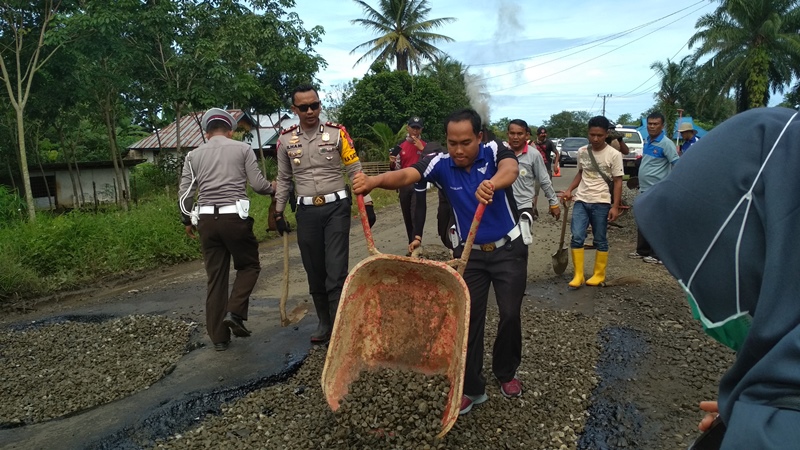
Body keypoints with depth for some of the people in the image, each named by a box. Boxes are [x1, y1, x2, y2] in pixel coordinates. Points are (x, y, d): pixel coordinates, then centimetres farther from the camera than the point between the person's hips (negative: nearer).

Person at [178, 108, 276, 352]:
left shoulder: (194, 155, 12)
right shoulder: (242, 148, 4)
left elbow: (185, 193, 8)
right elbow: (258, 184, 0)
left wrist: (187, 220, 22)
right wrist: (273, 188, 21)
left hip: (206, 219, 4)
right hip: (235, 217, -3)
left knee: (215, 278, 11)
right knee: (249, 266, 17)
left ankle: (219, 336, 15)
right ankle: (234, 312, -3)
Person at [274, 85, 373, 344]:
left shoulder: (337, 133, -3)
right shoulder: (286, 139, 4)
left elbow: (355, 170, 0)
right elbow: (283, 179, 14)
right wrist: (279, 213, 13)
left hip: (336, 208, -3)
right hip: (307, 212, 3)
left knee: (336, 271, -7)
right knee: (314, 272, 10)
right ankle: (324, 323, 25)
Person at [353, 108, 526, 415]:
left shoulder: (495, 151, -15)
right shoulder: (441, 164, -12)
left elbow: (510, 169, -38)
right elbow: (406, 175, -28)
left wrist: (491, 184, -63)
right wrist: (374, 181, -50)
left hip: (509, 249, -1)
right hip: (469, 253, 2)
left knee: (510, 314, 6)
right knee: (468, 318, 3)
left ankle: (506, 373, 31)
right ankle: (472, 387, 18)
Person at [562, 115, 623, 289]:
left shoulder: (614, 154, -6)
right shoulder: (582, 151, 5)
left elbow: (618, 181, -4)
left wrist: (615, 206, -9)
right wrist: (569, 190, 5)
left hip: (601, 203, -3)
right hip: (581, 201, 3)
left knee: (600, 241, 6)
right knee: (576, 238, -5)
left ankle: (599, 275, 20)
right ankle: (578, 275, 4)